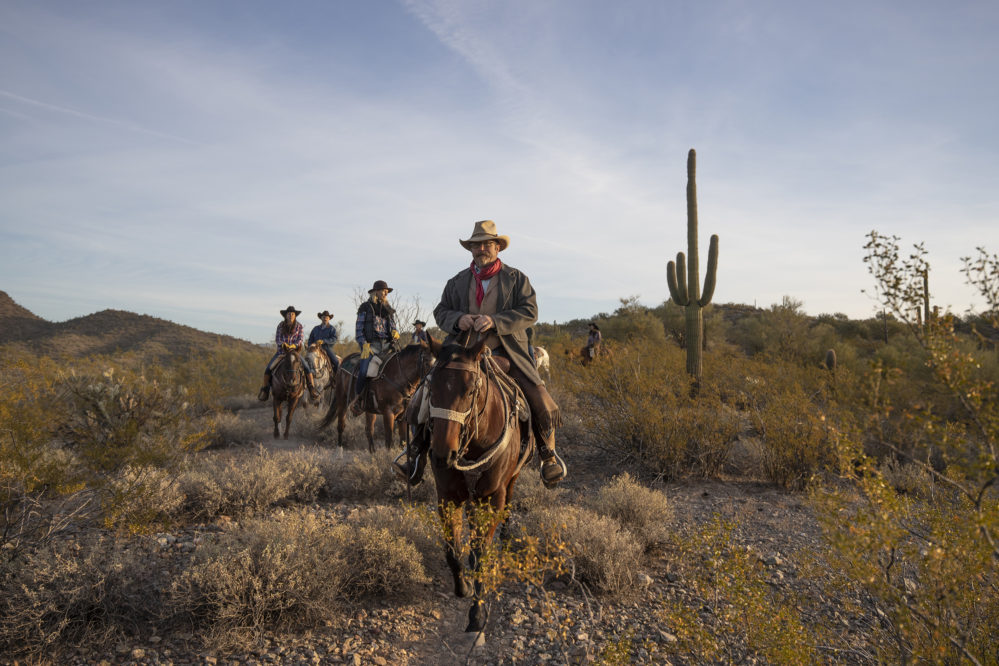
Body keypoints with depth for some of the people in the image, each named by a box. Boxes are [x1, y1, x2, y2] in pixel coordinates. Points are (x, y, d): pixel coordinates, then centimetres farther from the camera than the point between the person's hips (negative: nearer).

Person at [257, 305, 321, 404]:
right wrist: (283, 344, -19)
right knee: (268, 368, -15)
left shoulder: (299, 326, 2)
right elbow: (277, 339, 2)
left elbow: (301, 339, -4)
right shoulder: (281, 326, 5)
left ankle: (312, 390, -11)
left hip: (295, 350, -1)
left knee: (307, 367, -21)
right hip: (281, 350, 1)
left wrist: (293, 345, -22)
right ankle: (265, 390, 3)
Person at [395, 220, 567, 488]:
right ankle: (417, 453, -2)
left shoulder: (516, 278, 8)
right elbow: (440, 312, 12)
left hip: (507, 353, -2)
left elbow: (529, 311, -4)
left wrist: (494, 321, -19)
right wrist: (458, 319, -12)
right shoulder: (457, 281, 16)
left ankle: (548, 455, 8)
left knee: (540, 400, -15)